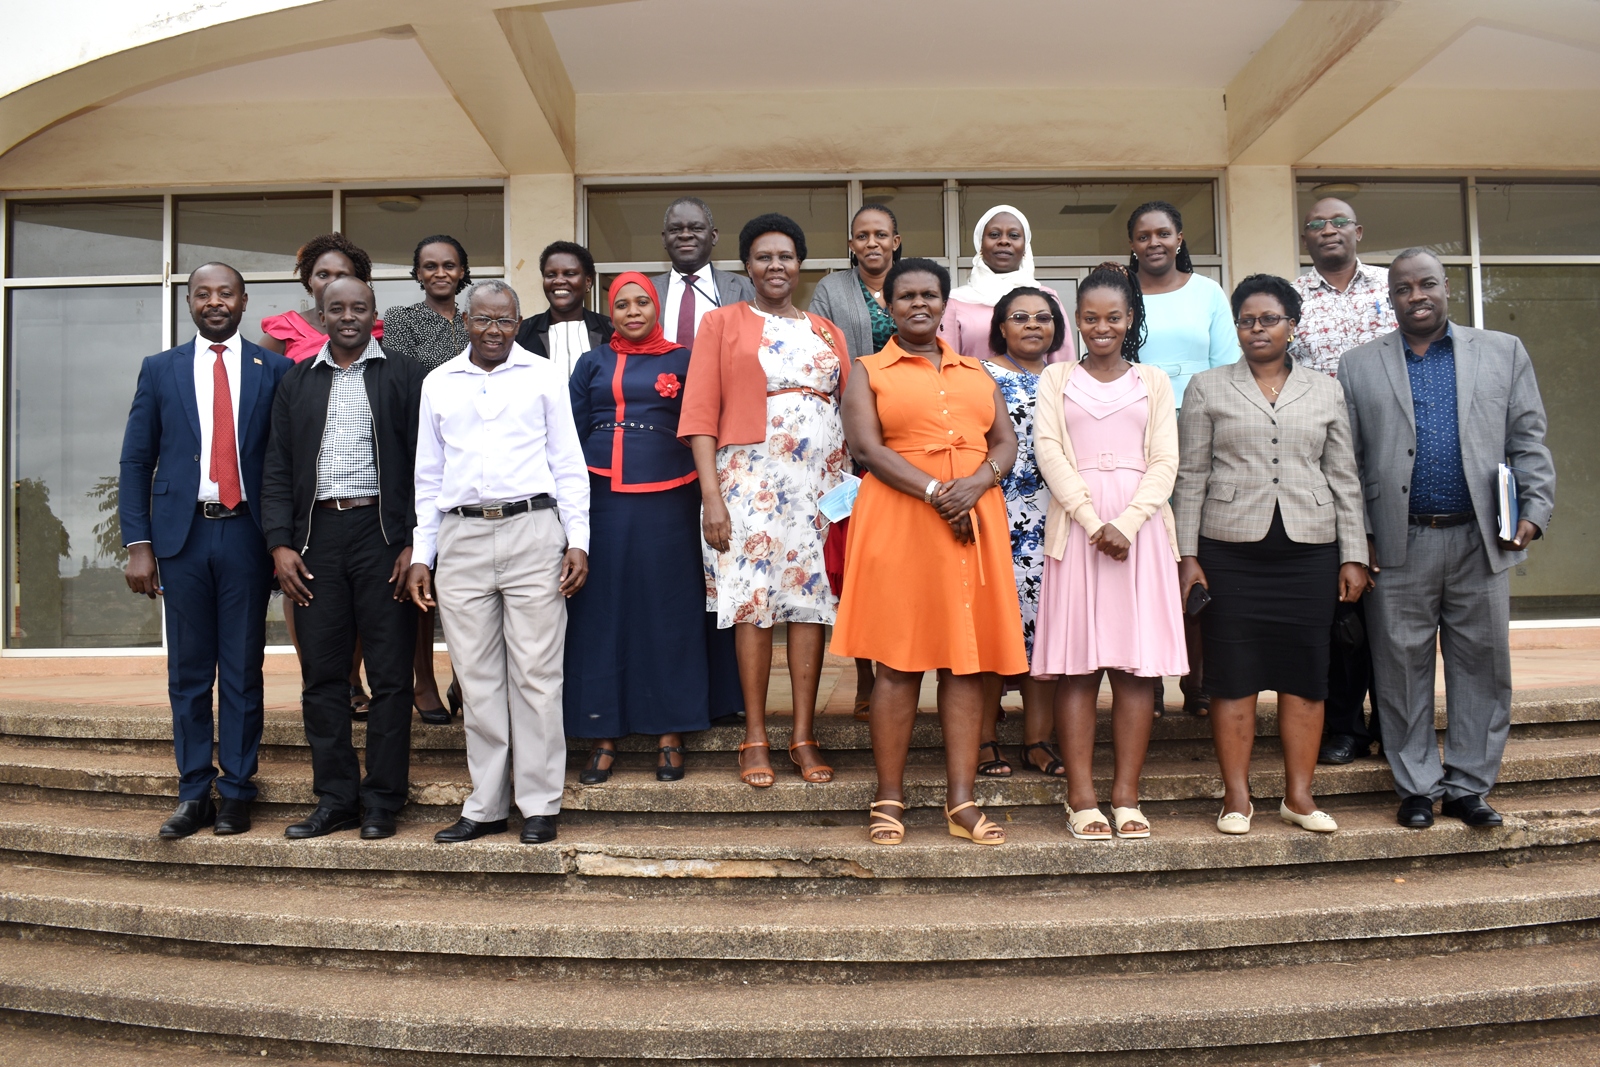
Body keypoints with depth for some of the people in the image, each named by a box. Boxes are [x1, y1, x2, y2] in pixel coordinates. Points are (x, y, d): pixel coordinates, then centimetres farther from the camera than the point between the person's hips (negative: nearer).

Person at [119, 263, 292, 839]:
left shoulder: (275, 369, 4)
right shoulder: (159, 369, 9)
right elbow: (136, 462, 8)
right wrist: (138, 544, 0)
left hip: (246, 534, -1)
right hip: (182, 535, 2)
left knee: (243, 671, 5)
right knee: (188, 672, 7)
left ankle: (236, 792, 14)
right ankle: (194, 793, 16)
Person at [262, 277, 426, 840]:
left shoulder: (405, 375, 5)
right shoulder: (297, 382, 14)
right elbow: (277, 470, 12)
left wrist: (416, 544, -9)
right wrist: (280, 544, 0)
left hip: (382, 533, -3)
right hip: (315, 536, 3)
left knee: (390, 675, 1)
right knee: (321, 676, 6)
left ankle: (382, 801, 10)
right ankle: (335, 798, 16)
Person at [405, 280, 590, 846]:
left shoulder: (544, 376, 8)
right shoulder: (438, 384, 15)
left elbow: (568, 463, 6)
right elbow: (428, 476, 17)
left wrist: (578, 540, -3)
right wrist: (420, 555, 11)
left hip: (532, 530, -2)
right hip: (461, 539, 3)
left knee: (535, 674, -2)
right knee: (478, 679, 6)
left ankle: (540, 804, 7)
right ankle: (486, 805, 16)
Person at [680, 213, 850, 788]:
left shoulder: (826, 331, 18)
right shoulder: (722, 322, 7)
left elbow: (852, 409, 15)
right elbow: (700, 413, 0)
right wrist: (711, 494, -10)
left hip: (821, 480, 3)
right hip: (751, 477, -3)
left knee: (810, 600, 1)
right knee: (753, 601, -4)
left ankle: (804, 735, 9)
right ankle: (755, 738, 6)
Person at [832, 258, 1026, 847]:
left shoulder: (976, 373, 20)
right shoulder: (868, 372, 9)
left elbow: (1006, 441, 10)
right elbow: (867, 446, -6)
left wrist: (976, 484, -11)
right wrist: (935, 492, -16)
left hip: (975, 521, 4)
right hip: (898, 522, -3)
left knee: (968, 661, 1)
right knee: (898, 662, -4)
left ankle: (961, 802, 7)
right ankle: (889, 800, 5)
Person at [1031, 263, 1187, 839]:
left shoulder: (1153, 381, 13)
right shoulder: (1057, 379, 12)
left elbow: (1165, 462, 4)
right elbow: (1050, 453, 0)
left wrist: (1126, 523, -12)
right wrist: (1094, 521, -12)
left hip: (1140, 523, 1)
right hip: (1075, 522, -1)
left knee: (1137, 663, -1)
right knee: (1076, 664, -3)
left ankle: (1127, 795, 5)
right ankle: (1081, 796, 1)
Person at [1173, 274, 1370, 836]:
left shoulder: (1325, 392, 13)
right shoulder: (1207, 388, 7)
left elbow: (1344, 479, 12)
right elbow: (1191, 476, 3)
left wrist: (1353, 556, 5)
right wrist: (1188, 555, -3)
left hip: (1309, 550, 2)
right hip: (1231, 549, -2)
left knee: (1305, 670, 3)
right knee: (1233, 671, -1)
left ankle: (1299, 795, 14)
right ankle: (1236, 797, 8)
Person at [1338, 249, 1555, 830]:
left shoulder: (1503, 352, 11)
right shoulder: (1358, 365, 8)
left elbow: (1528, 441, 8)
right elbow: (1345, 461, 6)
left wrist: (1533, 510, -4)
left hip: (1480, 541, 1)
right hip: (1399, 544, -1)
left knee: (1482, 666, 6)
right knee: (1403, 668, 5)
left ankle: (1468, 786, 20)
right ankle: (1418, 787, 17)